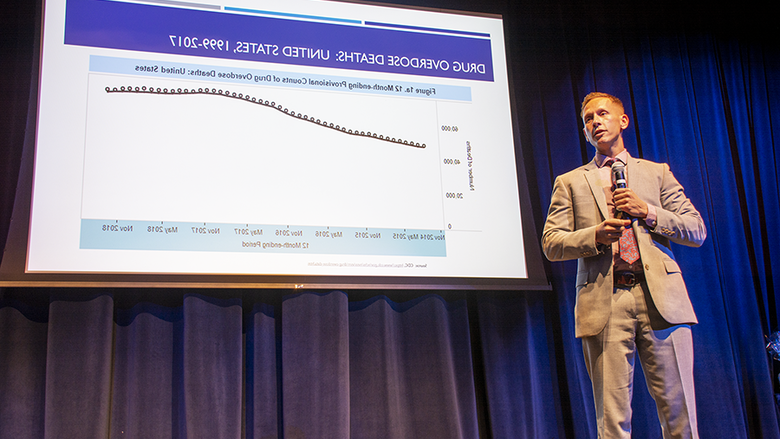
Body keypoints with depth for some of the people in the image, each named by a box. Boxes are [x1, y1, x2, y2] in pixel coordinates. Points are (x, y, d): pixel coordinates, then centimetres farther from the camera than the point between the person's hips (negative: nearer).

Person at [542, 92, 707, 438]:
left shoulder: (657, 173, 20)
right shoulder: (570, 183, 17)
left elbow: (697, 231, 13)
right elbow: (551, 244, 9)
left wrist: (648, 212, -3)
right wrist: (595, 235, -9)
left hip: (661, 297, 1)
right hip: (604, 303, -1)